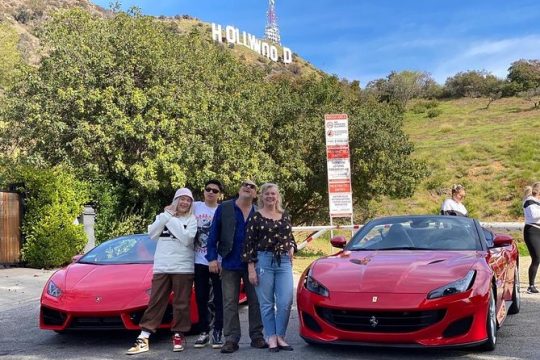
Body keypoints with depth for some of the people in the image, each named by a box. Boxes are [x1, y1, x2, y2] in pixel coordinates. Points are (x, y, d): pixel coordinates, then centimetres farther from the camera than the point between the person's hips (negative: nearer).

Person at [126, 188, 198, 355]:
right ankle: (143, 338, 2)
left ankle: (178, 335, 15)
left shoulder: (191, 219, 1)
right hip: (162, 267, 2)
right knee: (155, 302, 1)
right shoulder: (163, 216, 13)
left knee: (181, 303, 3)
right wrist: (165, 216, -6)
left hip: (183, 268, -2)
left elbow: (187, 239, -15)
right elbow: (152, 234, 1)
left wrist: (171, 220, -11)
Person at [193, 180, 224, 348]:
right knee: (201, 298, 8)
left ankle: (217, 332, 6)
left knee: (219, 298, 0)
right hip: (199, 261, 2)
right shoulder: (195, 206, 5)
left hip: (218, 261, -2)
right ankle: (204, 332, 17)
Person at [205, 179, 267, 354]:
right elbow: (213, 235, -2)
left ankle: (257, 336, 15)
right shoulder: (224, 208, -1)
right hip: (230, 264, -1)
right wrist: (212, 258, -8)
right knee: (230, 303, 2)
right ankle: (231, 339, 7)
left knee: (255, 301, 6)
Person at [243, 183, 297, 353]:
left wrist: (292, 248, 2)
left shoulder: (285, 216, 13)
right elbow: (249, 244, -4)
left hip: (284, 262, 3)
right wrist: (251, 269, -9)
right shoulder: (255, 217, -1)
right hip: (263, 261, -3)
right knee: (267, 303, 1)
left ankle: (280, 337, 10)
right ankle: (271, 338, 11)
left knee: (285, 302, -4)